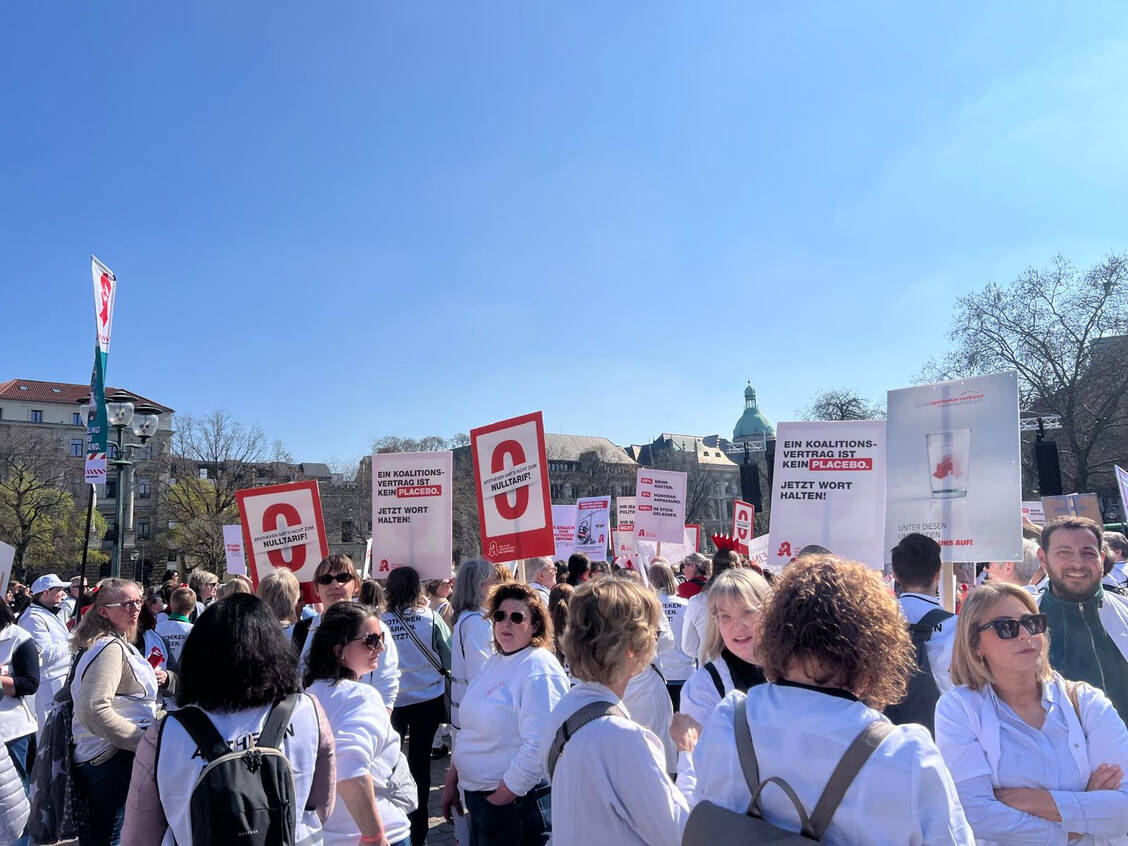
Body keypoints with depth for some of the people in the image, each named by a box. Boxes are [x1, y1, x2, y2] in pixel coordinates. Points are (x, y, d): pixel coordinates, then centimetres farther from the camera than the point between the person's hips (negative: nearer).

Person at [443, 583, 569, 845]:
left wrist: (500, 798, -19)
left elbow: (539, 748, -27)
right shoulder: (494, 662, 7)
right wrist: (451, 782, 14)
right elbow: (471, 730, 16)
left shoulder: (540, 671, -20)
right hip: (477, 795, 8)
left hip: (517, 802, -8)